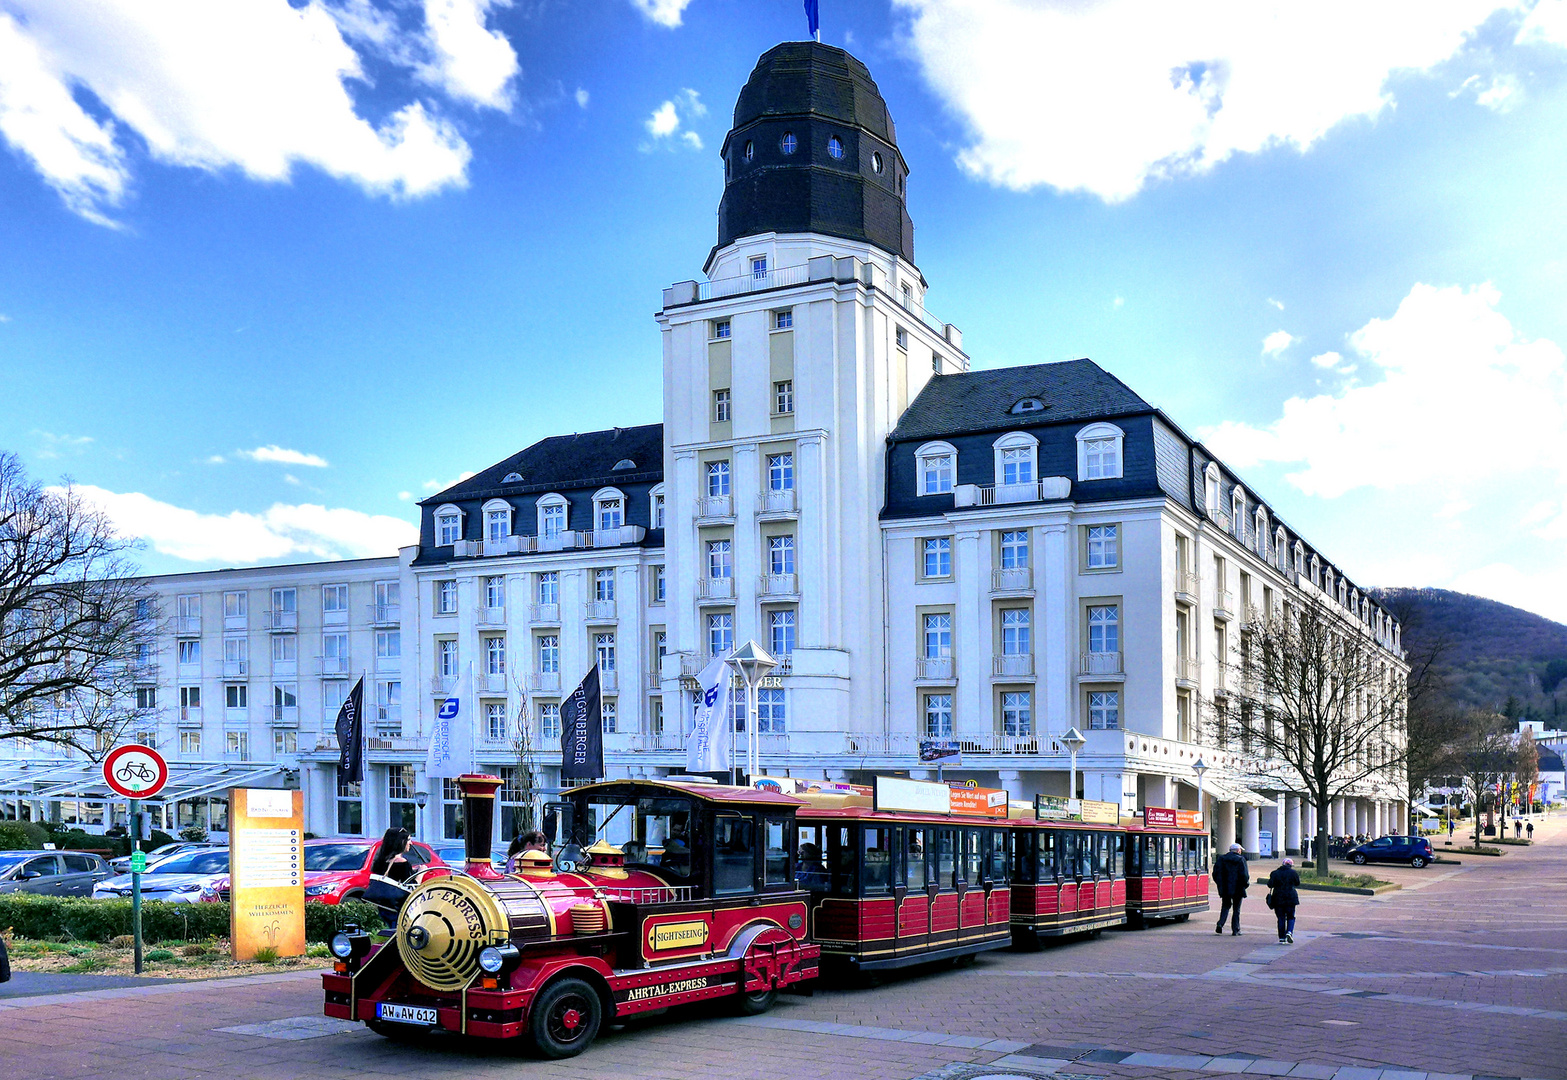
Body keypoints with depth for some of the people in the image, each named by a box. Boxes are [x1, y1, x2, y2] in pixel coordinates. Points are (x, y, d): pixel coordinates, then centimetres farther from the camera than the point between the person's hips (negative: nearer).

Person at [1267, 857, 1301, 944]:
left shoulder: (1275, 873, 2)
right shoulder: (1293, 872, 0)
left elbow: (1270, 884, -5)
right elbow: (1297, 883, 12)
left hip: (1278, 898, 1)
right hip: (1290, 898, -1)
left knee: (1281, 918, 6)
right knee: (1291, 917, 10)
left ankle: (1281, 938, 3)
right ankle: (1289, 932, -14)